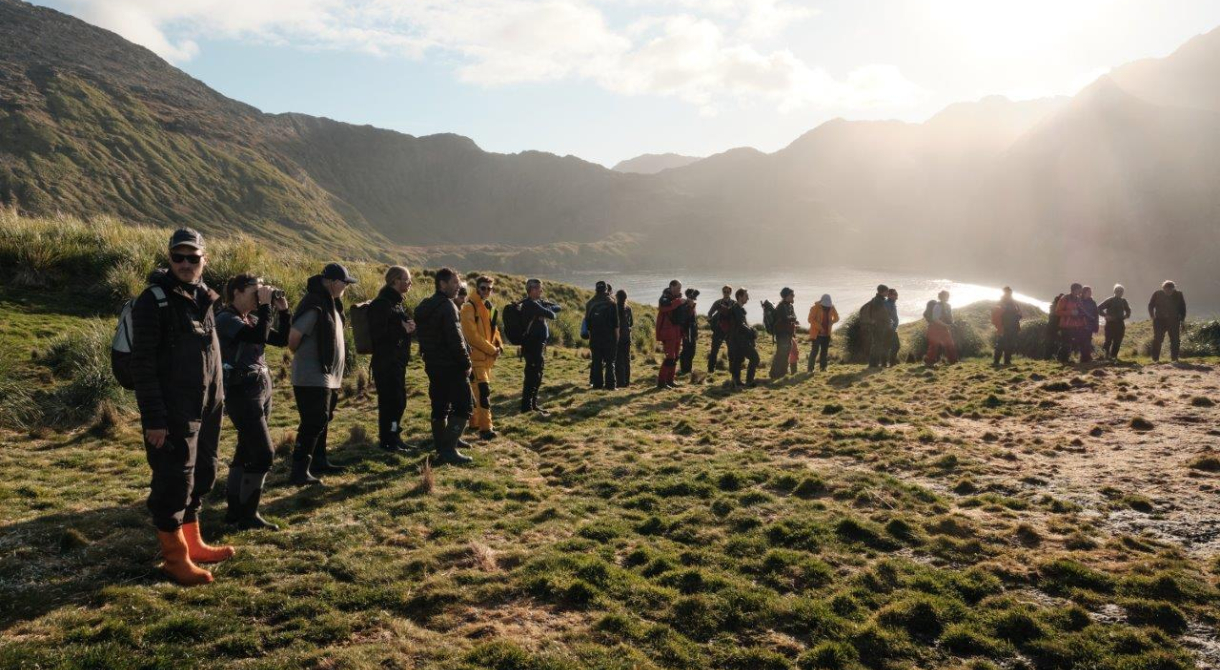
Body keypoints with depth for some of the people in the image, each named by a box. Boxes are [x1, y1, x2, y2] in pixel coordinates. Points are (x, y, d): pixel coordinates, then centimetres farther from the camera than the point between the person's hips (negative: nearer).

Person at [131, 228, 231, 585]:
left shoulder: (204, 298, 11)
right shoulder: (154, 300, -12)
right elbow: (143, 364, -15)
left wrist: (217, 402, 16)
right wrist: (153, 418, -19)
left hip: (205, 409, 8)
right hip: (172, 411, -8)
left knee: (201, 476, 15)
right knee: (174, 481, -1)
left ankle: (193, 544, 29)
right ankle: (175, 556, 11)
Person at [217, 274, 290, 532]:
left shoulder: (251, 319, 13)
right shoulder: (225, 319, -12)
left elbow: (281, 340, 12)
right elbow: (259, 336, -27)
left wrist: (283, 310, 3)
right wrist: (265, 306, -19)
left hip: (261, 389, 9)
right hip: (242, 392, -9)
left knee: (247, 451, 13)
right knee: (264, 454, -9)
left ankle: (235, 509, 22)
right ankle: (248, 515, -1)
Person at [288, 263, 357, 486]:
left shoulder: (331, 304, 13)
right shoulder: (315, 306, -19)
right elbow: (293, 336, -24)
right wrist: (302, 356, -6)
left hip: (328, 376, 10)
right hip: (313, 378, -10)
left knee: (322, 421, 18)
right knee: (313, 423, -10)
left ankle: (319, 462, 29)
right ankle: (300, 471, -7)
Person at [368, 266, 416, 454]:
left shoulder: (396, 302, 16)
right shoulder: (382, 304, -15)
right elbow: (377, 333, -22)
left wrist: (408, 325, 7)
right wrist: (402, 329, -19)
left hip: (398, 361, 10)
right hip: (386, 362, -10)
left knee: (398, 401, 15)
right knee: (390, 401, -5)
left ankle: (394, 438, 25)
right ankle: (388, 441, 4)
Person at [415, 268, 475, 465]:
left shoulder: (423, 307, 14)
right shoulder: (447, 306, -15)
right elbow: (455, 339, -20)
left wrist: (429, 356, 18)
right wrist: (466, 362, -12)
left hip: (432, 365, 9)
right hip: (451, 365, -9)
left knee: (439, 407, 14)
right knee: (464, 406, -4)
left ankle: (441, 449, 19)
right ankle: (449, 449, -10)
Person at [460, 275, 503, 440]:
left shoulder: (490, 307, 15)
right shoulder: (469, 307, -13)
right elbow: (472, 335, -19)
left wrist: (499, 345, 3)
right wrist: (492, 350, -16)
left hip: (487, 357, 9)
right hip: (475, 356, -8)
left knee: (478, 390, 16)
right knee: (483, 390, -14)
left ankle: (476, 422, 26)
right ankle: (485, 427, -14)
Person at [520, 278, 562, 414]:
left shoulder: (538, 302, 14)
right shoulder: (530, 304, -16)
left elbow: (558, 307, 10)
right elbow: (551, 315, -21)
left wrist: (548, 309, -9)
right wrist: (551, 311, 2)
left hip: (539, 345, 10)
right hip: (532, 345, -10)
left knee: (537, 377, 16)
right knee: (532, 376, -8)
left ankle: (533, 405, 25)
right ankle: (526, 407, -4)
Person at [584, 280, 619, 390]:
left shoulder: (590, 304, 5)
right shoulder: (611, 303, -4)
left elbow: (587, 323, 8)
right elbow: (616, 324, -5)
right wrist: (616, 336, 3)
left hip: (595, 337, 3)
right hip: (609, 337, -3)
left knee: (597, 361, 7)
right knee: (609, 362, 1)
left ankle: (597, 384, 6)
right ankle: (610, 384, -3)